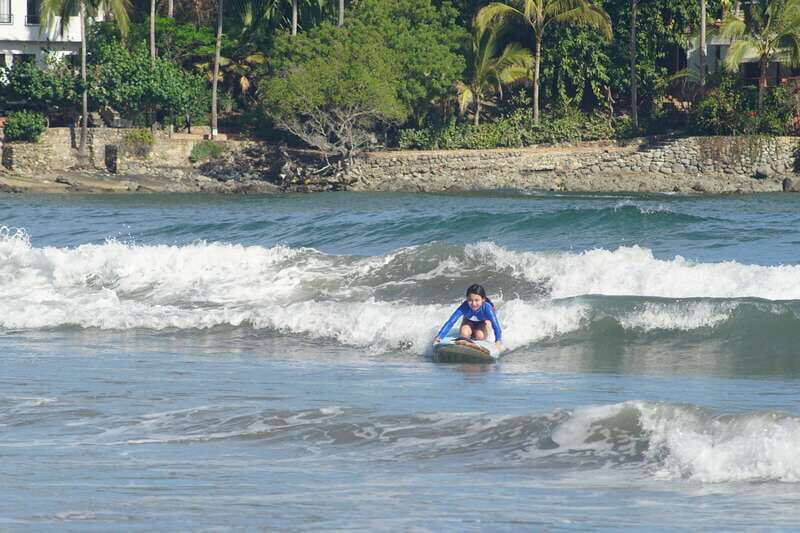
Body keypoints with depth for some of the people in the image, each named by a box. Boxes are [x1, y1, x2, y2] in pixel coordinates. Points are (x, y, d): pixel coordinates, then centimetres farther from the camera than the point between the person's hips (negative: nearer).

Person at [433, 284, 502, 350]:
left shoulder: (487, 307, -39)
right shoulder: (464, 307, -36)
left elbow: (495, 324, -45)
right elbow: (450, 322, -38)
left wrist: (498, 340, -61)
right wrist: (439, 337, -47)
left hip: (483, 323, -1)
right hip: (469, 322, 1)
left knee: (479, 336, -29)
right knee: (464, 333, -29)